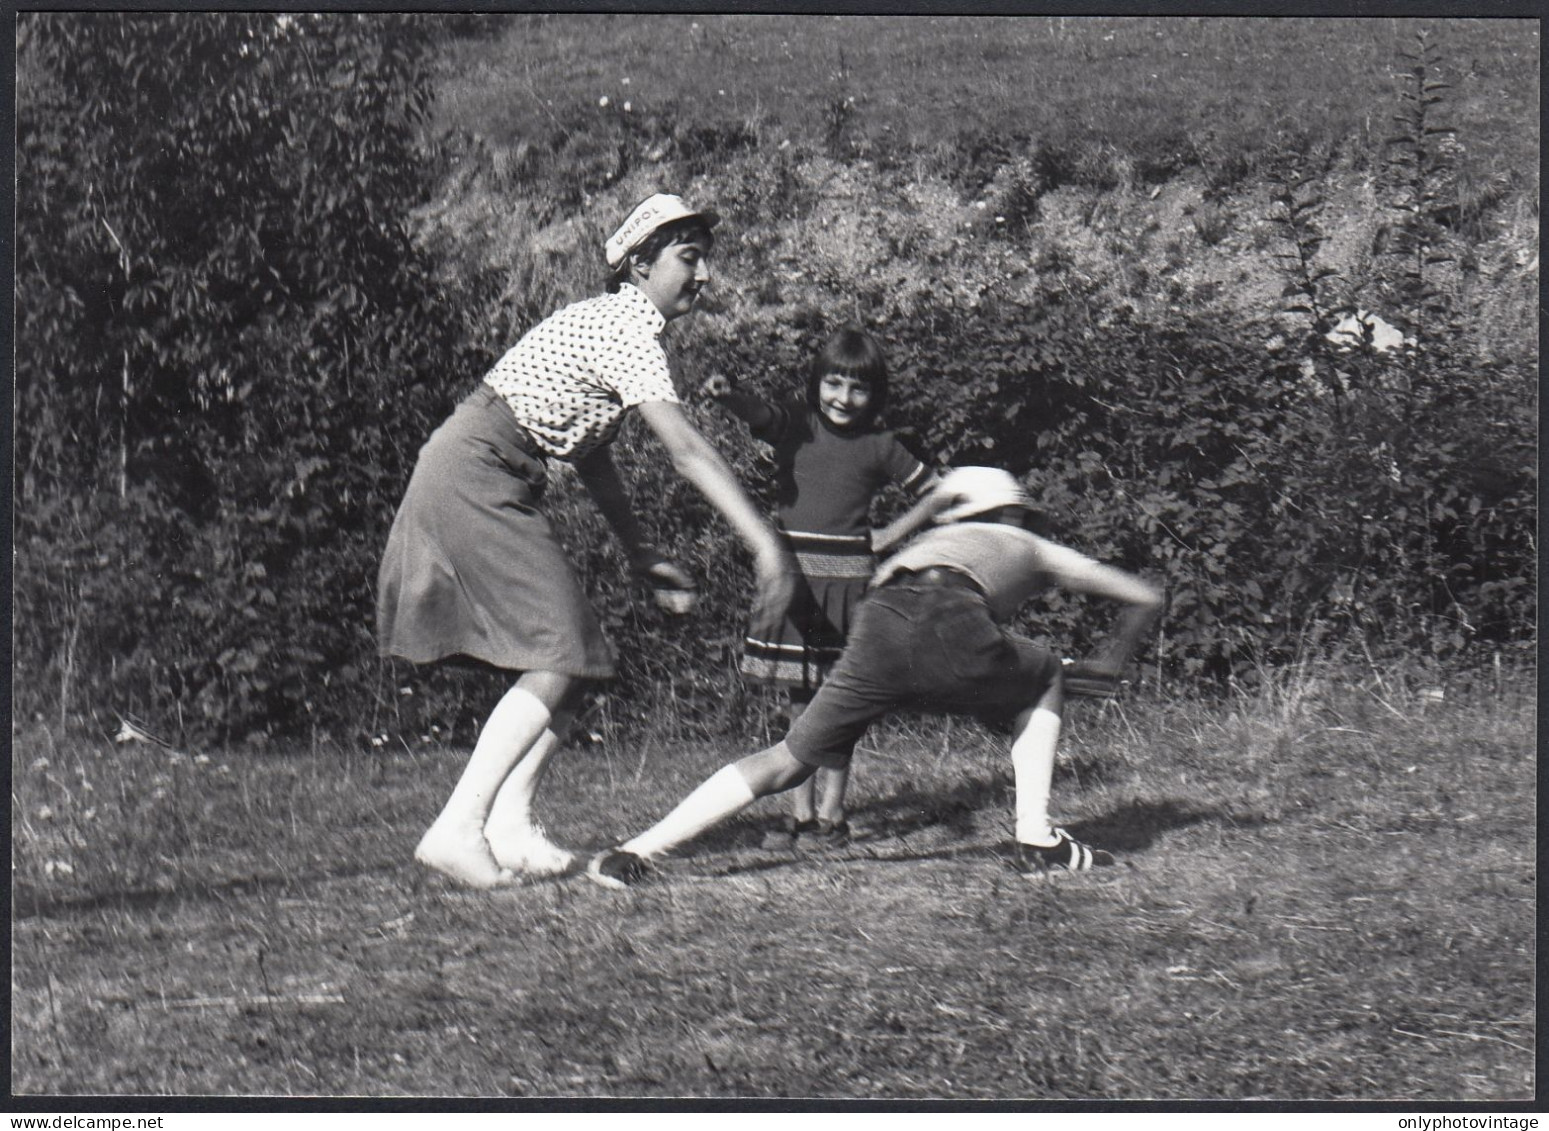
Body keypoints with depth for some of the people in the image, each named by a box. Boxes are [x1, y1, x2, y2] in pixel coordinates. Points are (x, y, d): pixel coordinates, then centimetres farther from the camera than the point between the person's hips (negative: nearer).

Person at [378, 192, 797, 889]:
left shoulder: (613, 322, 17)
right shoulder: (625, 331, -15)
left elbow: (590, 453, 25)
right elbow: (686, 451, -24)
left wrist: (640, 553, 22)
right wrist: (766, 545, -28)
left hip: (494, 485, 10)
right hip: (472, 475, -10)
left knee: (570, 653, 5)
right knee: (560, 656, -15)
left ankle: (512, 829, -1)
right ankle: (457, 829, -20)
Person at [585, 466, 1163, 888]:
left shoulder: (936, 536, 43)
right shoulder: (1035, 549, 36)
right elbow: (1145, 597, 42)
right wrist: (1110, 664, 57)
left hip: (879, 621, 3)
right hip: (950, 629, -3)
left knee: (787, 761, 10)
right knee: (1045, 679, 29)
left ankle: (635, 853, -3)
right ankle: (1036, 843, 20)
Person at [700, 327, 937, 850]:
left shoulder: (880, 447, 2)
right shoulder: (794, 425, 1)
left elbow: (935, 493, 12)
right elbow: (758, 413, -20)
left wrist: (889, 537, 1)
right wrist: (727, 395, -42)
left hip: (849, 579, -1)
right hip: (793, 576, 1)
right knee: (799, 700, 7)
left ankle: (831, 814, 4)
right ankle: (801, 815, 12)